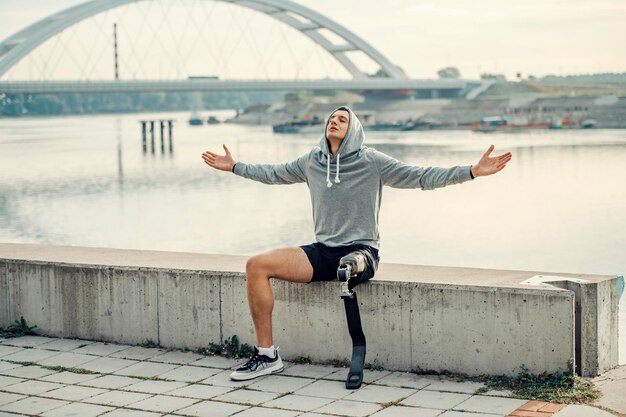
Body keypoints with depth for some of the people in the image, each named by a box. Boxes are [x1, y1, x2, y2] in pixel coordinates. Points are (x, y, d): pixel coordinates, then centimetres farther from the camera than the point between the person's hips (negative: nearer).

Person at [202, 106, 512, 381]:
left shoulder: (371, 161, -3)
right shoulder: (311, 161, 10)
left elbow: (421, 177, -7)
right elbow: (273, 174, 27)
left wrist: (473, 171, -17)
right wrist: (234, 167, 34)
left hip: (361, 250, -5)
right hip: (322, 252, 5)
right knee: (256, 266, -13)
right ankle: (266, 354, -8)